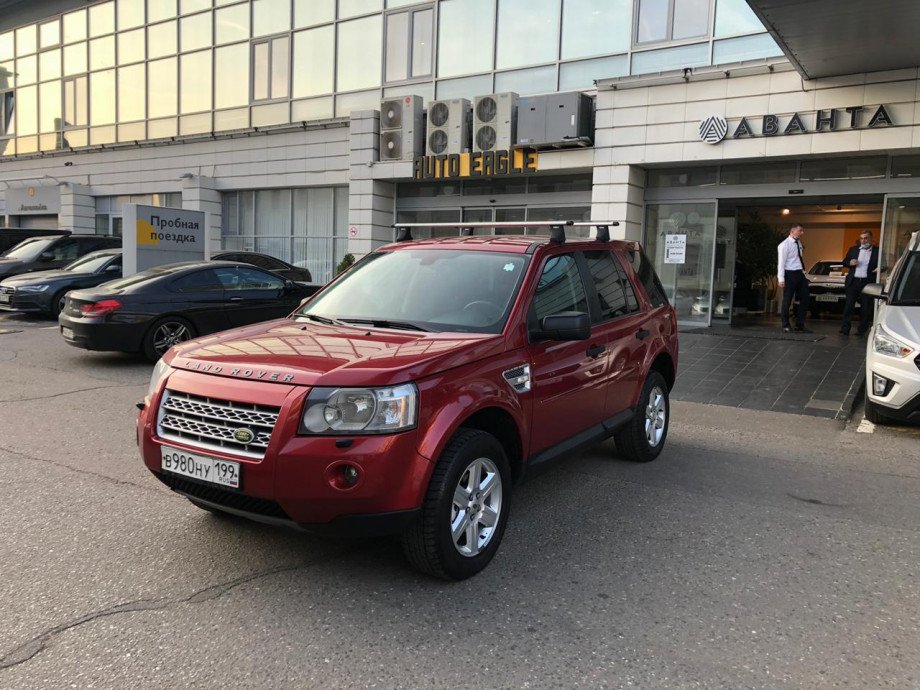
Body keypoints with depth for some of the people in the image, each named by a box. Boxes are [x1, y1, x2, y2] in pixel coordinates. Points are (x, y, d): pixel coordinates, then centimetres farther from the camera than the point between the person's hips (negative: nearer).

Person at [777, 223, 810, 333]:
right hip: (790, 274, -8)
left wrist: (803, 271, 10)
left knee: (805, 300, 8)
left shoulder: (798, 243, 13)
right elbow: (781, 262, -14)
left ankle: (800, 325, 16)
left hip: (800, 274, 8)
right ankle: (786, 326, 12)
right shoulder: (785, 244, -10)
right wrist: (781, 279, -19)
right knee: (787, 301, 1)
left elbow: (799, 259, 18)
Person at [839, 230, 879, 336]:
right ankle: (845, 329, 0)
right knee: (848, 306, -2)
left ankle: (862, 330, 10)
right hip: (853, 281, 2)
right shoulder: (853, 249, 11)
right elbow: (844, 262, 14)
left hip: (868, 282, -2)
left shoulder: (877, 251, 3)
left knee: (866, 307, 3)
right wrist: (850, 263, -7)